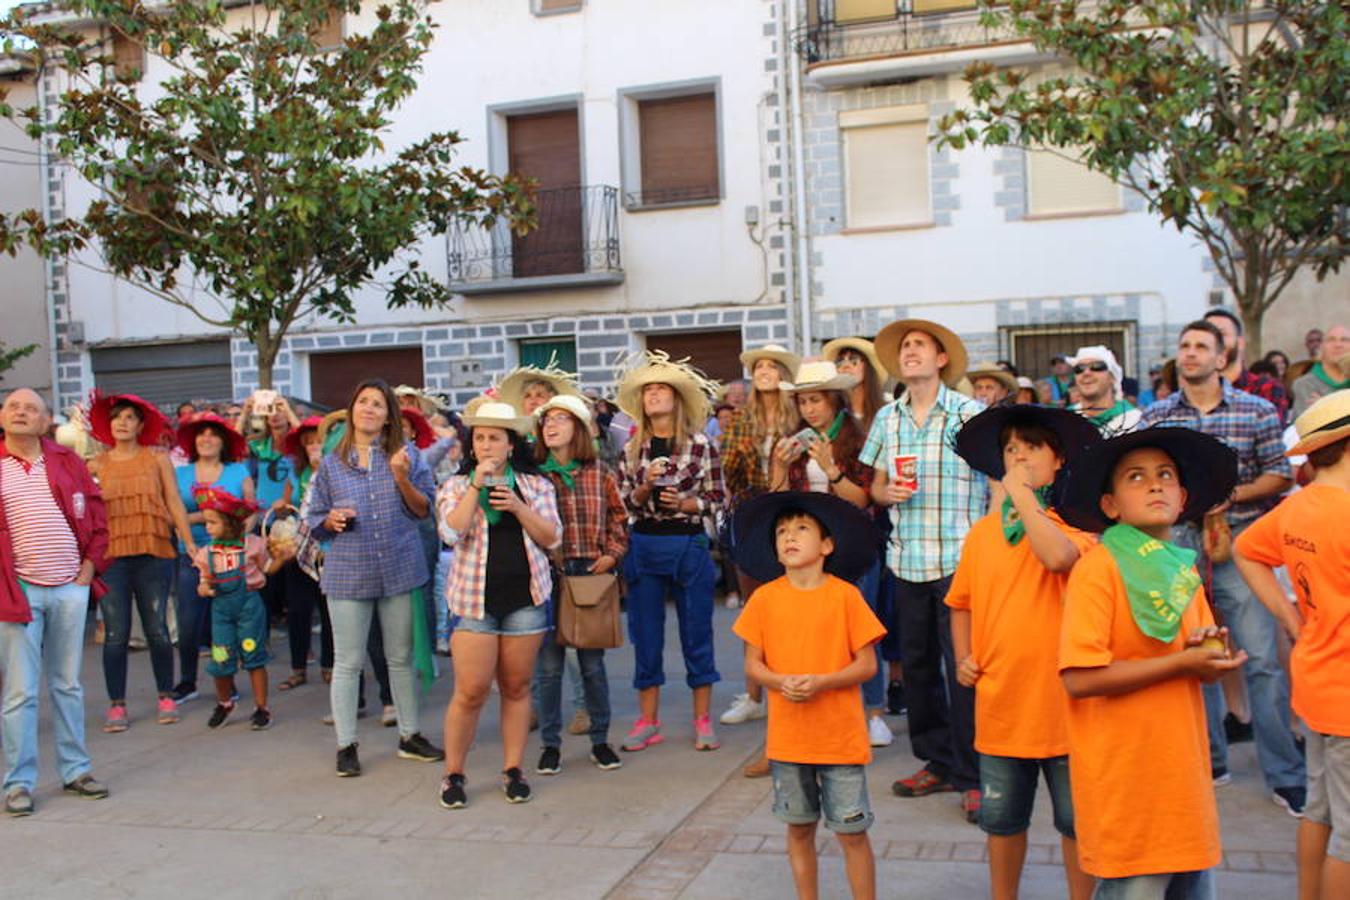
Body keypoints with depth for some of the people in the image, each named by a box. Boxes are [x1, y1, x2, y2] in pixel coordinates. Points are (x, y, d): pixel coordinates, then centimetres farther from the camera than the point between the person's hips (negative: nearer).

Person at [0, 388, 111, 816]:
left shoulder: (66, 461, 7)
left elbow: (95, 512, 10)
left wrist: (91, 564, 2)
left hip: (71, 588, 3)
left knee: (68, 685, 12)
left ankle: (75, 770, 21)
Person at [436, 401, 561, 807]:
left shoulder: (534, 484, 9)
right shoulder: (457, 486, 5)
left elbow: (552, 538, 1)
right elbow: (451, 533, -12)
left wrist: (516, 505, -11)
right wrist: (477, 484, -14)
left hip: (525, 597, 2)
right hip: (475, 598, -1)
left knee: (516, 687, 7)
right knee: (470, 692, -5)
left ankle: (513, 770, 19)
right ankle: (453, 774, 10)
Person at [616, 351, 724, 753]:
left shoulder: (701, 445, -2)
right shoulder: (632, 448, 6)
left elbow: (716, 501, 0)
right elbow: (626, 503, 5)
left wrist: (682, 502, -16)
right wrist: (647, 486, -13)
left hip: (688, 545, -3)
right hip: (643, 546, 3)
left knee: (696, 634, 5)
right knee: (645, 636, 8)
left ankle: (703, 720, 15)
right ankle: (648, 721, 19)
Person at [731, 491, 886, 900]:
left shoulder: (845, 595, -8)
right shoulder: (765, 597, -1)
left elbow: (867, 665, -6)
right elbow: (753, 664, 3)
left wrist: (821, 681, -20)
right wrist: (782, 682, -17)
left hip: (841, 736, -2)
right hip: (788, 737, 3)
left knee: (852, 832, 4)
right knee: (799, 828, 15)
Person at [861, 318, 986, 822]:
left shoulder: (971, 414, -2)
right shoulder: (887, 419, 12)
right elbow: (875, 486, 17)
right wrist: (888, 492, -6)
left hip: (960, 559, -5)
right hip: (906, 560, 5)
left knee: (964, 667, -4)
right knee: (917, 664, 11)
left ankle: (974, 776, 7)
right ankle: (938, 762, 26)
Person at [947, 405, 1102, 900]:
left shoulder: (1073, 521, -8)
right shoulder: (982, 532, 5)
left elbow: (1057, 557, -32)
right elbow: (961, 603, 16)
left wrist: (1023, 494, -21)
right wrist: (963, 657, 2)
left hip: (1062, 699, -4)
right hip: (999, 701, 4)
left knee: (1076, 821, 10)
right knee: (1001, 819, 17)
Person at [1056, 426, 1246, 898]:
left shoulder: (1182, 568, 10)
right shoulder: (1098, 567, -14)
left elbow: (1201, 665, 18)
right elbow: (1080, 678, -21)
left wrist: (1213, 652, -6)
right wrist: (1183, 662, -17)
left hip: (1182, 770, 7)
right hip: (1125, 778, -7)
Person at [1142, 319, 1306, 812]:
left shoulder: (1256, 411, 1)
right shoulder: (1155, 416, 6)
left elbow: (1281, 475, 2)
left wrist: (1230, 494, -13)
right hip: (1179, 545, 3)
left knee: (1262, 658, -5)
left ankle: (1285, 775, 4)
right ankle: (1208, 760, 25)